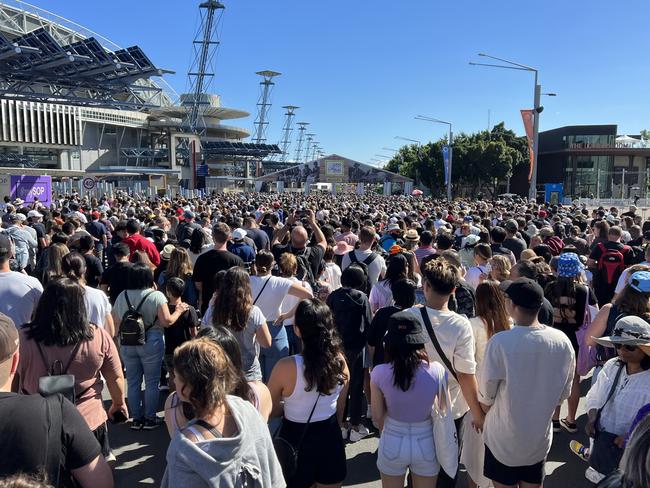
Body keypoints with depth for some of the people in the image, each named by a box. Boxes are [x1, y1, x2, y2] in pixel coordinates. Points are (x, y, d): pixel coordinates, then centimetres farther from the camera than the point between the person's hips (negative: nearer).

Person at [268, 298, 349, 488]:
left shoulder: (286, 367, -25)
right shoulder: (339, 360, -12)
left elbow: (269, 411, -10)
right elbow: (340, 409, 3)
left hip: (296, 441, -3)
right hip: (330, 438, 3)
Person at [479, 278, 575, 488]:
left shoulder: (500, 342, -26)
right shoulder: (563, 342, -13)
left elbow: (486, 397, -14)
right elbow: (563, 393, 1)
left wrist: (489, 415, 7)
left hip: (504, 440, -3)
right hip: (541, 437, 4)